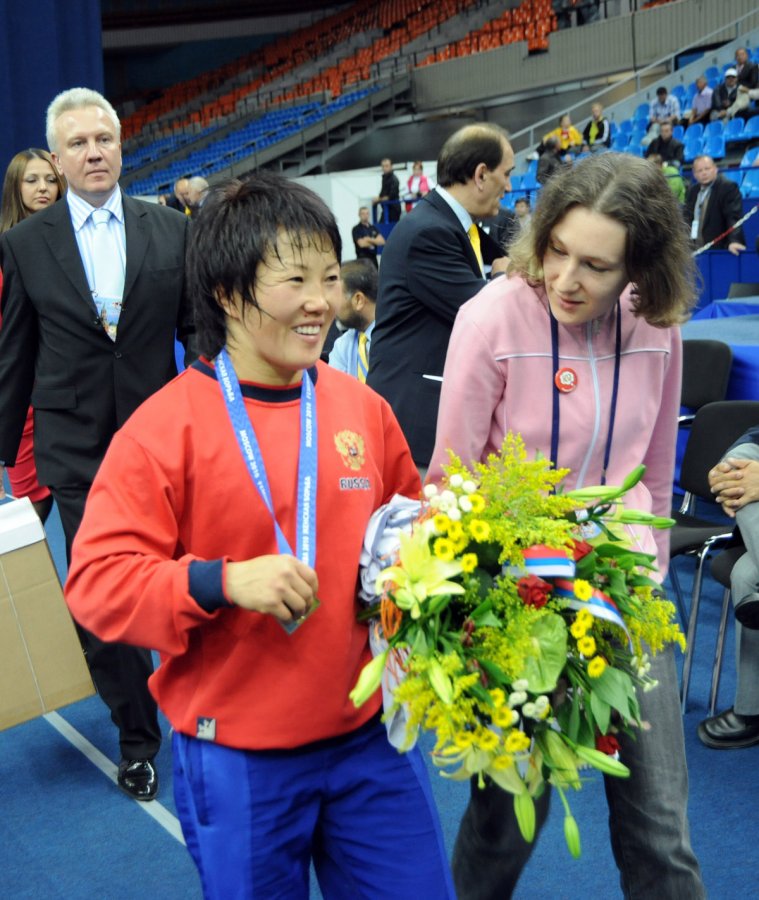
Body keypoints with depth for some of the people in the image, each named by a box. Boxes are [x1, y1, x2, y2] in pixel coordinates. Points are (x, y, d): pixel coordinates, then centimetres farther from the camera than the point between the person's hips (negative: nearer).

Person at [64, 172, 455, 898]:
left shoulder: (363, 407, 0)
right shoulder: (164, 426, -13)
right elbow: (96, 578, -14)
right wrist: (221, 583, -27)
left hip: (368, 735, 4)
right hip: (235, 759, -3)